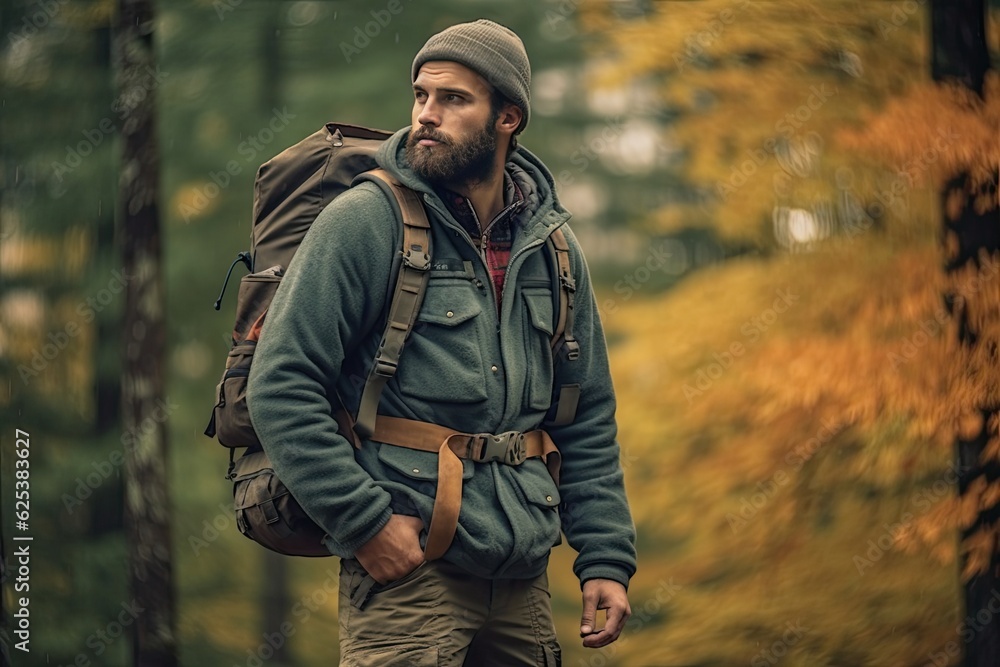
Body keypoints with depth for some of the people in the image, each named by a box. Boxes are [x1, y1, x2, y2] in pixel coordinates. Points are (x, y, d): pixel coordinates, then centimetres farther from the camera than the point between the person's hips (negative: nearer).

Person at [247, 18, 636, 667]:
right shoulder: (365, 220, -6)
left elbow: (589, 420, 16)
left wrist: (607, 560, 7)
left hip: (523, 582, 5)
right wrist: (365, 522, -16)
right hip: (407, 567, -5)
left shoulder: (552, 248, 11)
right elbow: (281, 387, -11)